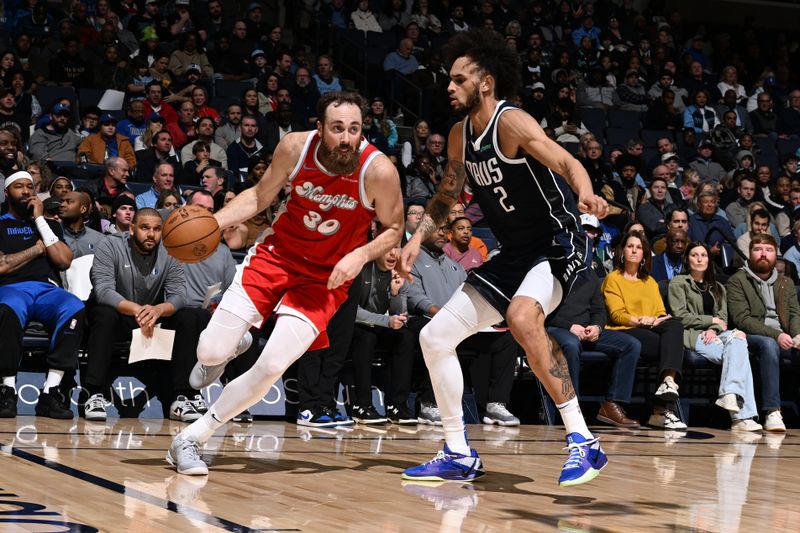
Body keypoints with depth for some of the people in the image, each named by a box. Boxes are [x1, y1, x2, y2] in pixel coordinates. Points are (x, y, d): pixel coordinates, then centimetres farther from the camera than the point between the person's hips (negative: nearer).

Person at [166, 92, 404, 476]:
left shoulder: (378, 171, -22)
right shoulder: (295, 147, -16)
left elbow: (394, 228, -5)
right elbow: (260, 196, 1)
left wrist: (361, 255, -23)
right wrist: (212, 221, -13)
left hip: (325, 278, -2)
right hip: (278, 255, 2)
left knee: (271, 367, -17)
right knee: (211, 352, -8)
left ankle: (191, 438, 2)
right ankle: (226, 349, 33)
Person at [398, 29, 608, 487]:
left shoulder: (512, 123, -18)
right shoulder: (460, 135, 7)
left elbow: (567, 163, -31)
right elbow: (447, 196, 19)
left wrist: (586, 194, -52)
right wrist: (419, 238, 4)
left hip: (559, 244, -9)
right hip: (514, 254, 9)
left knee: (522, 317, -38)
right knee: (435, 337, 5)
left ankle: (583, 442, -31)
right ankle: (459, 455, 16)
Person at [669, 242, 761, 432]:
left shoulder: (718, 288, 29)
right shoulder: (679, 283, 13)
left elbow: (723, 318, 14)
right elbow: (681, 316, -1)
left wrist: (714, 330, -9)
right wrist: (712, 320, -1)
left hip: (716, 335, 5)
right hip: (693, 336, -5)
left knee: (737, 340, -34)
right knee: (739, 353, -31)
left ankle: (730, 393, -48)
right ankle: (742, 415, -44)